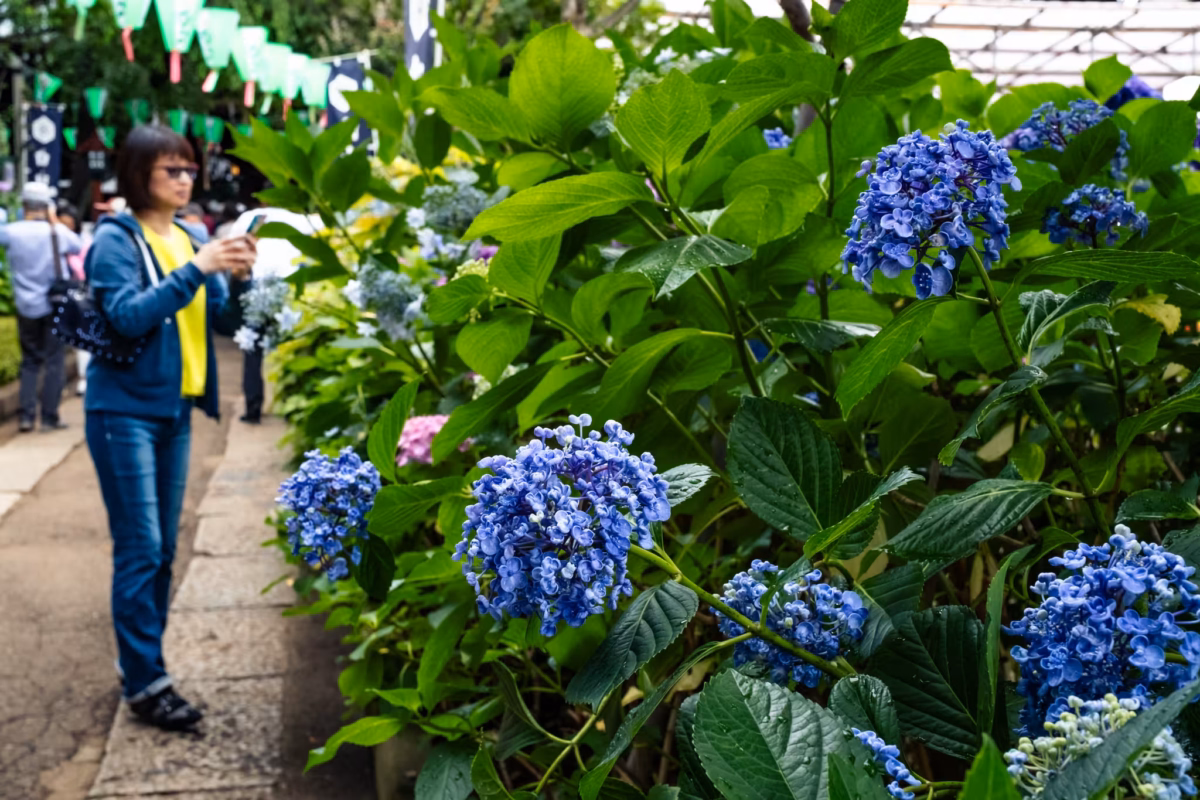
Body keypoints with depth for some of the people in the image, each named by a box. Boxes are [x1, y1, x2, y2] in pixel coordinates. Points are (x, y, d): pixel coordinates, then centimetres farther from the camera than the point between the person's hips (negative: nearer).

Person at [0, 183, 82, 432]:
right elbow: (79, 247, 10)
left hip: (26, 307, 2)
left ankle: (26, 416, 7)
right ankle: (49, 417, 5)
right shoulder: (58, 231, -8)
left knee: (29, 362, 14)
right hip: (54, 305, -2)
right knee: (53, 361, 5)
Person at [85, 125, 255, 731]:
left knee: (162, 549, 11)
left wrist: (236, 276, -11)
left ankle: (140, 660, 23)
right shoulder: (116, 239, -8)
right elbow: (129, 316, -21)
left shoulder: (189, 239, 9)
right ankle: (145, 682, 2)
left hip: (174, 409, 6)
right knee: (140, 550, -6)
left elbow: (219, 315, 7)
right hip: (124, 410, -6)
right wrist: (195, 270, -26)